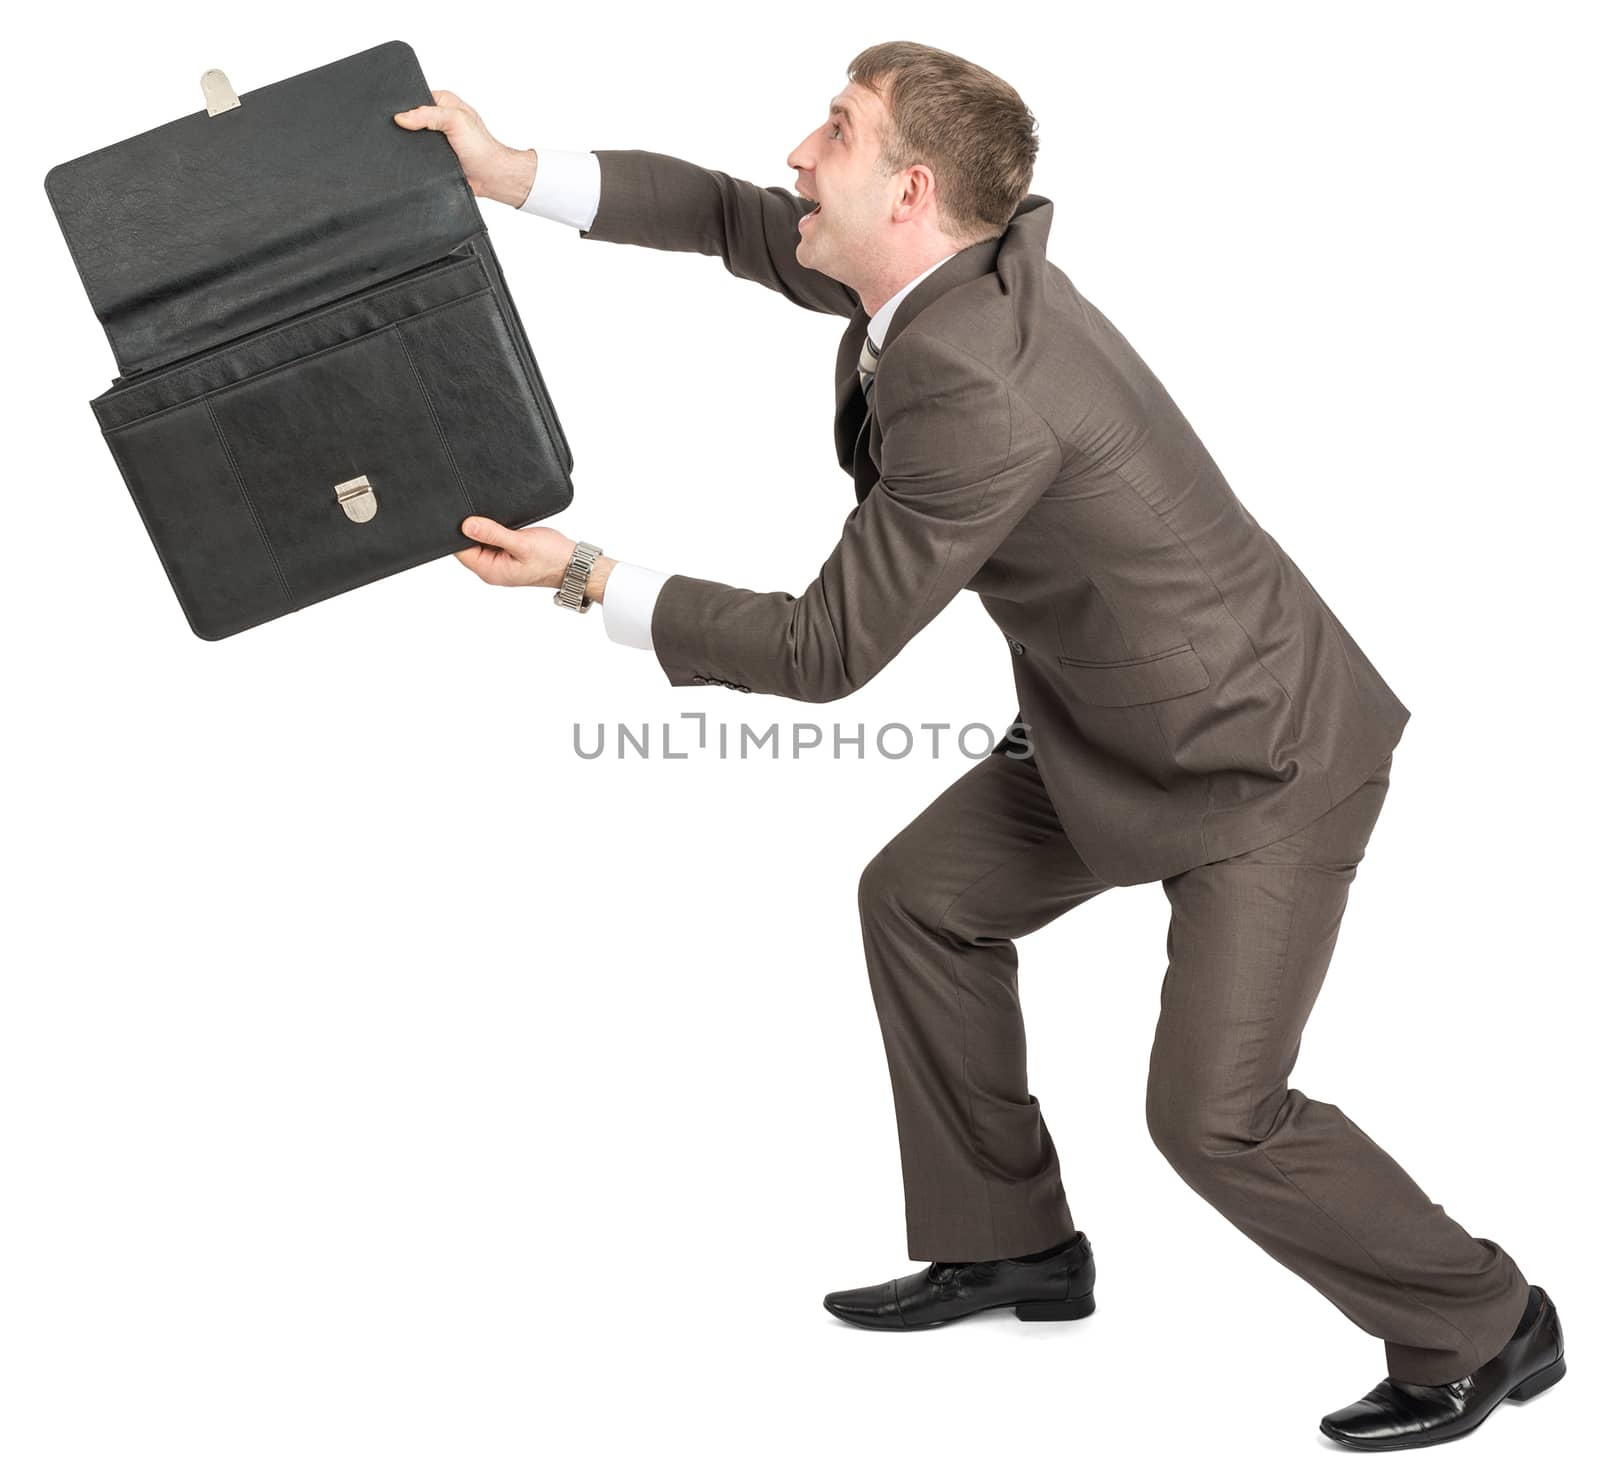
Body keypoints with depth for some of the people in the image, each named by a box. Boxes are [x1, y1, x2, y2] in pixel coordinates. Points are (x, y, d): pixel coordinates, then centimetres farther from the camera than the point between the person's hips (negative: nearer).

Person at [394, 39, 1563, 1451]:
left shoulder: (973, 391, -31)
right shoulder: (952, 264, -4)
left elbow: (825, 652, -25)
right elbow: (737, 218, 9)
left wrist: (591, 579, -17)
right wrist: (514, 171, 0)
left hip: (1262, 761, -10)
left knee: (1213, 1115, -10)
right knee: (919, 898, 12)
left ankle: (1483, 1327, 15)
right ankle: (1012, 1243, 27)